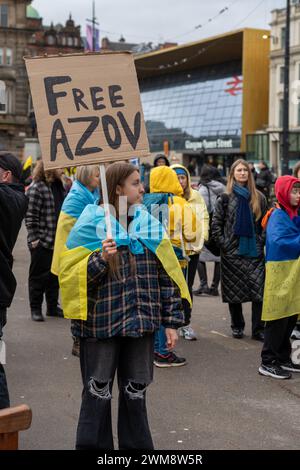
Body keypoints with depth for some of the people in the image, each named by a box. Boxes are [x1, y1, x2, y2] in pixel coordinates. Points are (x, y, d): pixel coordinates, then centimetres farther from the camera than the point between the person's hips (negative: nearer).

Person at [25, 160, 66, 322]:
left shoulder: (59, 186, 11)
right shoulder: (36, 189, -14)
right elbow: (30, 217, -15)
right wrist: (34, 239, -16)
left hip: (57, 241, 8)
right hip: (41, 242, -7)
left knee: (54, 275, 14)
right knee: (39, 276, 3)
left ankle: (53, 307, 26)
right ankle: (35, 309, 13)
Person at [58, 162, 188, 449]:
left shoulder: (149, 224, 7)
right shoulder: (92, 224, -7)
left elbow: (166, 274, 8)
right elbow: (70, 273, -10)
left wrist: (171, 321, 5)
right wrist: (101, 259, -26)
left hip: (141, 323, 4)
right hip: (100, 324, -4)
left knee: (135, 393, 13)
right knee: (98, 394, 5)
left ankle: (136, 445, 26)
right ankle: (92, 445, 19)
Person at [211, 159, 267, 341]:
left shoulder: (259, 198, 7)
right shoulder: (225, 198, 2)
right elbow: (216, 224, 2)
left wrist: (262, 241, 2)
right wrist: (224, 244, -5)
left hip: (255, 252, 1)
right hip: (233, 252, -1)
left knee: (259, 290, -5)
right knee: (234, 291, 6)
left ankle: (258, 329, 1)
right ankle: (237, 326, 20)